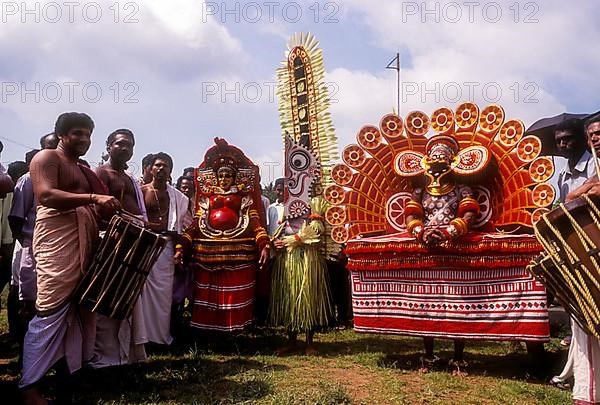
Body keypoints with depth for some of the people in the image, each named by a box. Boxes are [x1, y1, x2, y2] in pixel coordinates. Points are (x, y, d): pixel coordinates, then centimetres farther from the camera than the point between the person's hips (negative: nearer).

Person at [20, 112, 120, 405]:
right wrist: (93, 198, -25)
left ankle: (69, 376, 12)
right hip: (57, 241, -8)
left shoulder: (84, 171, 25)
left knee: (78, 310, 6)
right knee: (52, 311, -12)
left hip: (83, 243, 8)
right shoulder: (47, 157, 1)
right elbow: (45, 196, -16)